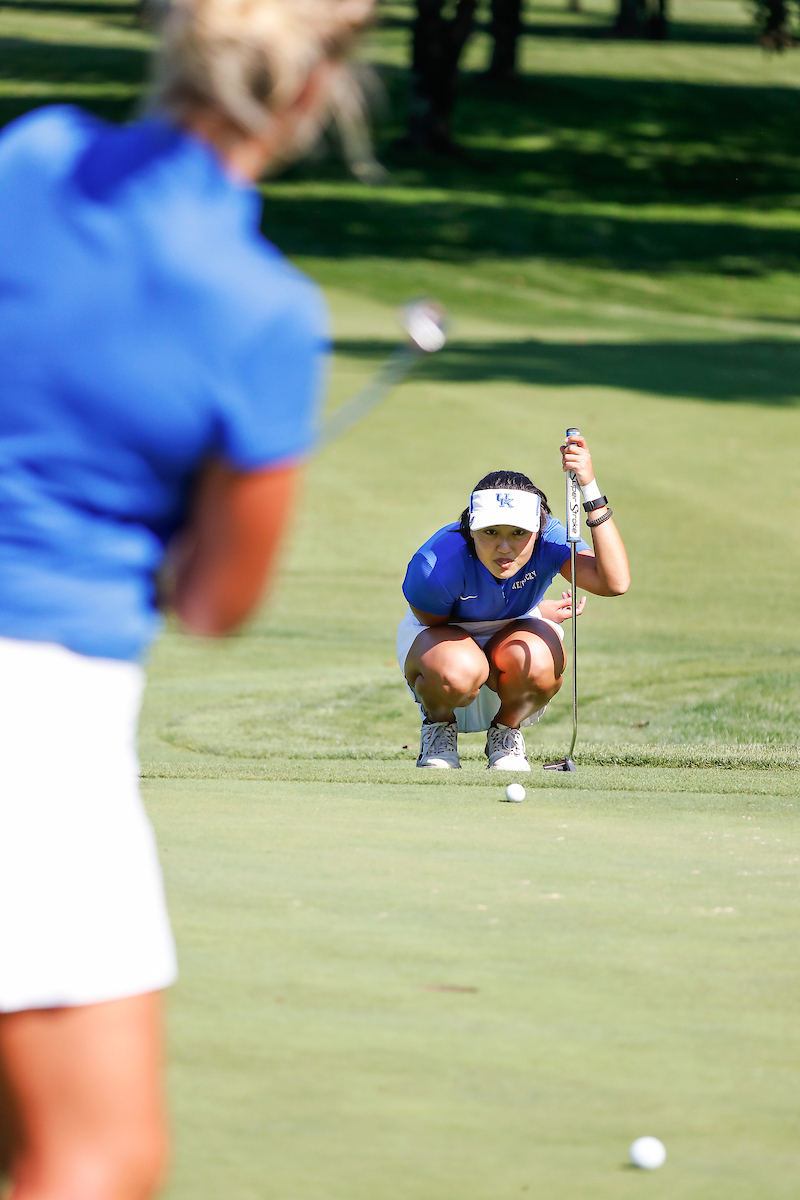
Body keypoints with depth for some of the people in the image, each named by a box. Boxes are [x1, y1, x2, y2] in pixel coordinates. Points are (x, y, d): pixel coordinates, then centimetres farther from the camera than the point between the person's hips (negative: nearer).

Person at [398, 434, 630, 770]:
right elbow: (434, 622, -13)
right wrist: (540, 613, -12)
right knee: (456, 673, -40)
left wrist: (590, 490, -51)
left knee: (539, 663, -36)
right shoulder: (435, 565, -33)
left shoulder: (548, 540, -28)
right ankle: (438, 725, -1)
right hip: (438, 634, -2)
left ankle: (506, 730, 0)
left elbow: (615, 582, -44)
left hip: (512, 632, 2)